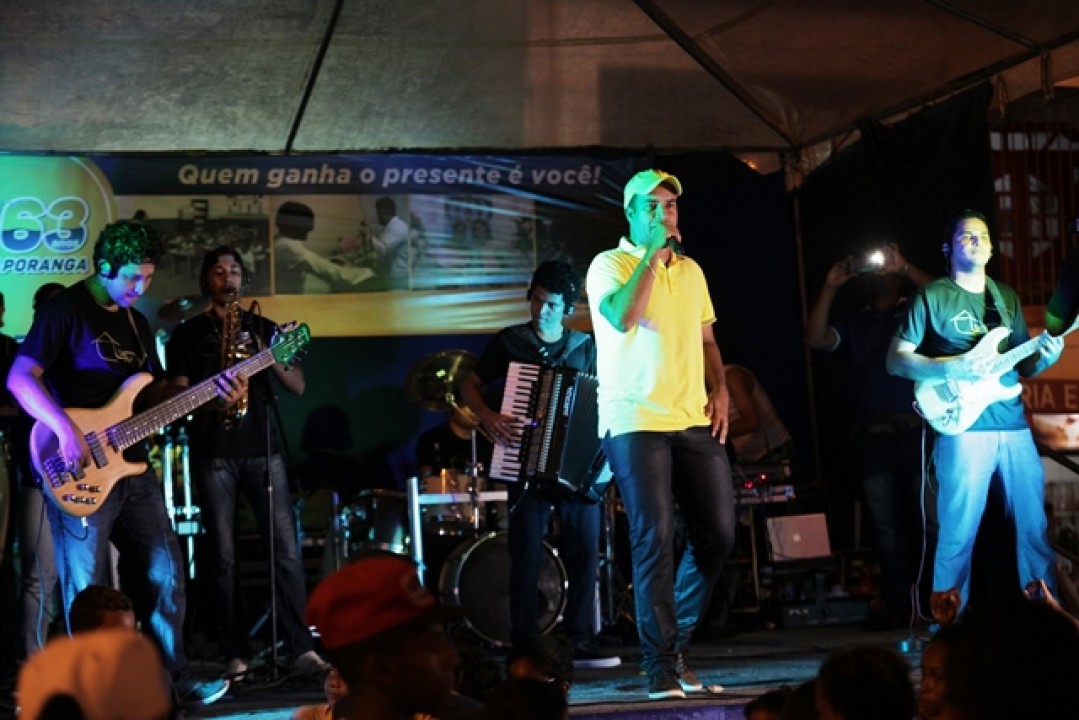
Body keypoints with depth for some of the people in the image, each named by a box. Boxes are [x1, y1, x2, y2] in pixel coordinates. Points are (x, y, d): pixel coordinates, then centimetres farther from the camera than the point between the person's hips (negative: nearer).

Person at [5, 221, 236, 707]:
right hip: (82, 472, -8)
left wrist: (212, 392, 3)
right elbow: (20, 377, -18)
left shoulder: (136, 321, 15)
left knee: (167, 574, 10)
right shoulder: (65, 310, -9)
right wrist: (65, 428, -30)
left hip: (133, 466, 8)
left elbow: (156, 391, 20)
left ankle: (174, 680, 21)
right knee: (88, 593, -1)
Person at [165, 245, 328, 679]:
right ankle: (236, 654, 5)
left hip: (262, 450, 1)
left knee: (286, 551, -7)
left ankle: (302, 648, -6)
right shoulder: (188, 334, 9)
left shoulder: (264, 328, 15)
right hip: (212, 454, -1)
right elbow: (179, 394, 2)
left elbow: (298, 387, 8)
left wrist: (270, 356, -8)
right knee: (224, 557, 0)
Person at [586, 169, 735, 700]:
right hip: (636, 422, -6)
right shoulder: (610, 264, -2)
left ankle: (677, 641, 21)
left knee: (719, 532, 3)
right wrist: (652, 254, -17)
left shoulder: (691, 271, 17)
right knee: (655, 540, -10)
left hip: (694, 421, 6)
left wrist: (720, 391, 7)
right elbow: (622, 317, -21)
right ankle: (661, 666, -6)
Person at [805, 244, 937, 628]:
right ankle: (898, 607, 4)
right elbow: (817, 338, 5)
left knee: (928, 521, -7)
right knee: (886, 527, 2)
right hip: (871, 438, 4)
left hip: (916, 433, -4)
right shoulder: (852, 325, 22)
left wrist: (905, 268, -8)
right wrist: (830, 288, 1)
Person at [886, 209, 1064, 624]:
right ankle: (949, 619, 3)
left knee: (1033, 521, 7)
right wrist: (953, 368, -17)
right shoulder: (932, 296, 0)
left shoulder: (1007, 298, 17)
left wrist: (1042, 359, -2)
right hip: (963, 427, -5)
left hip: (1014, 426, 5)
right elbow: (896, 360, -4)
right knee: (959, 530, -5)